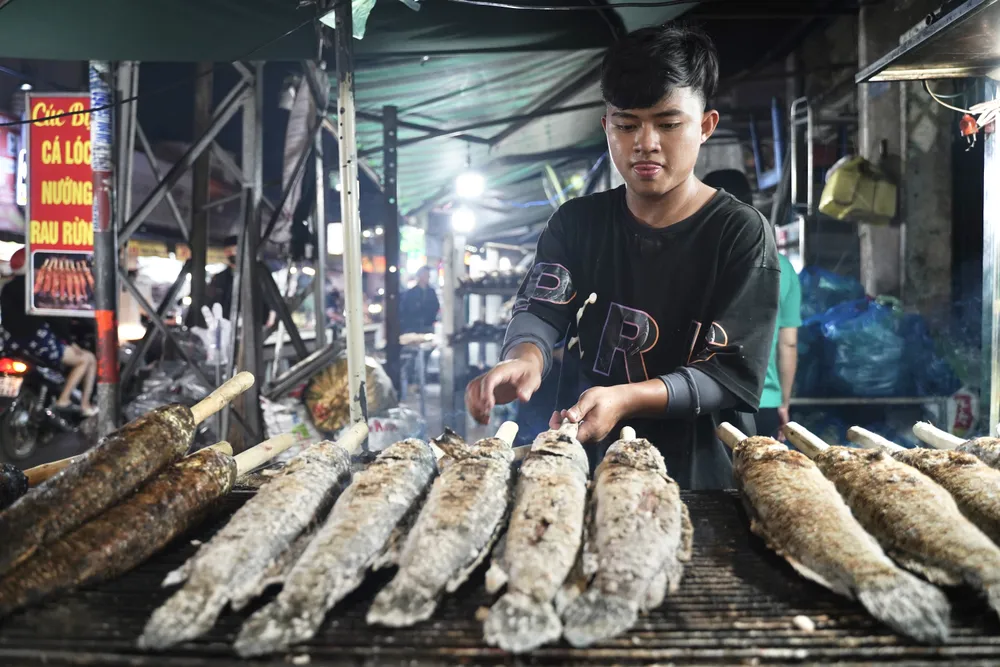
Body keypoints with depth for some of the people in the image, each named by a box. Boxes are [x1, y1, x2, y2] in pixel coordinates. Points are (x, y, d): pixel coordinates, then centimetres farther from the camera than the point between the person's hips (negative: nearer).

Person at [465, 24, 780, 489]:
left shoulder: (742, 235, -3)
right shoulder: (576, 222, 8)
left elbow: (732, 374, -10)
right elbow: (539, 309, -5)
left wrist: (623, 399, -25)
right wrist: (525, 359, -29)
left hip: (702, 476, -3)